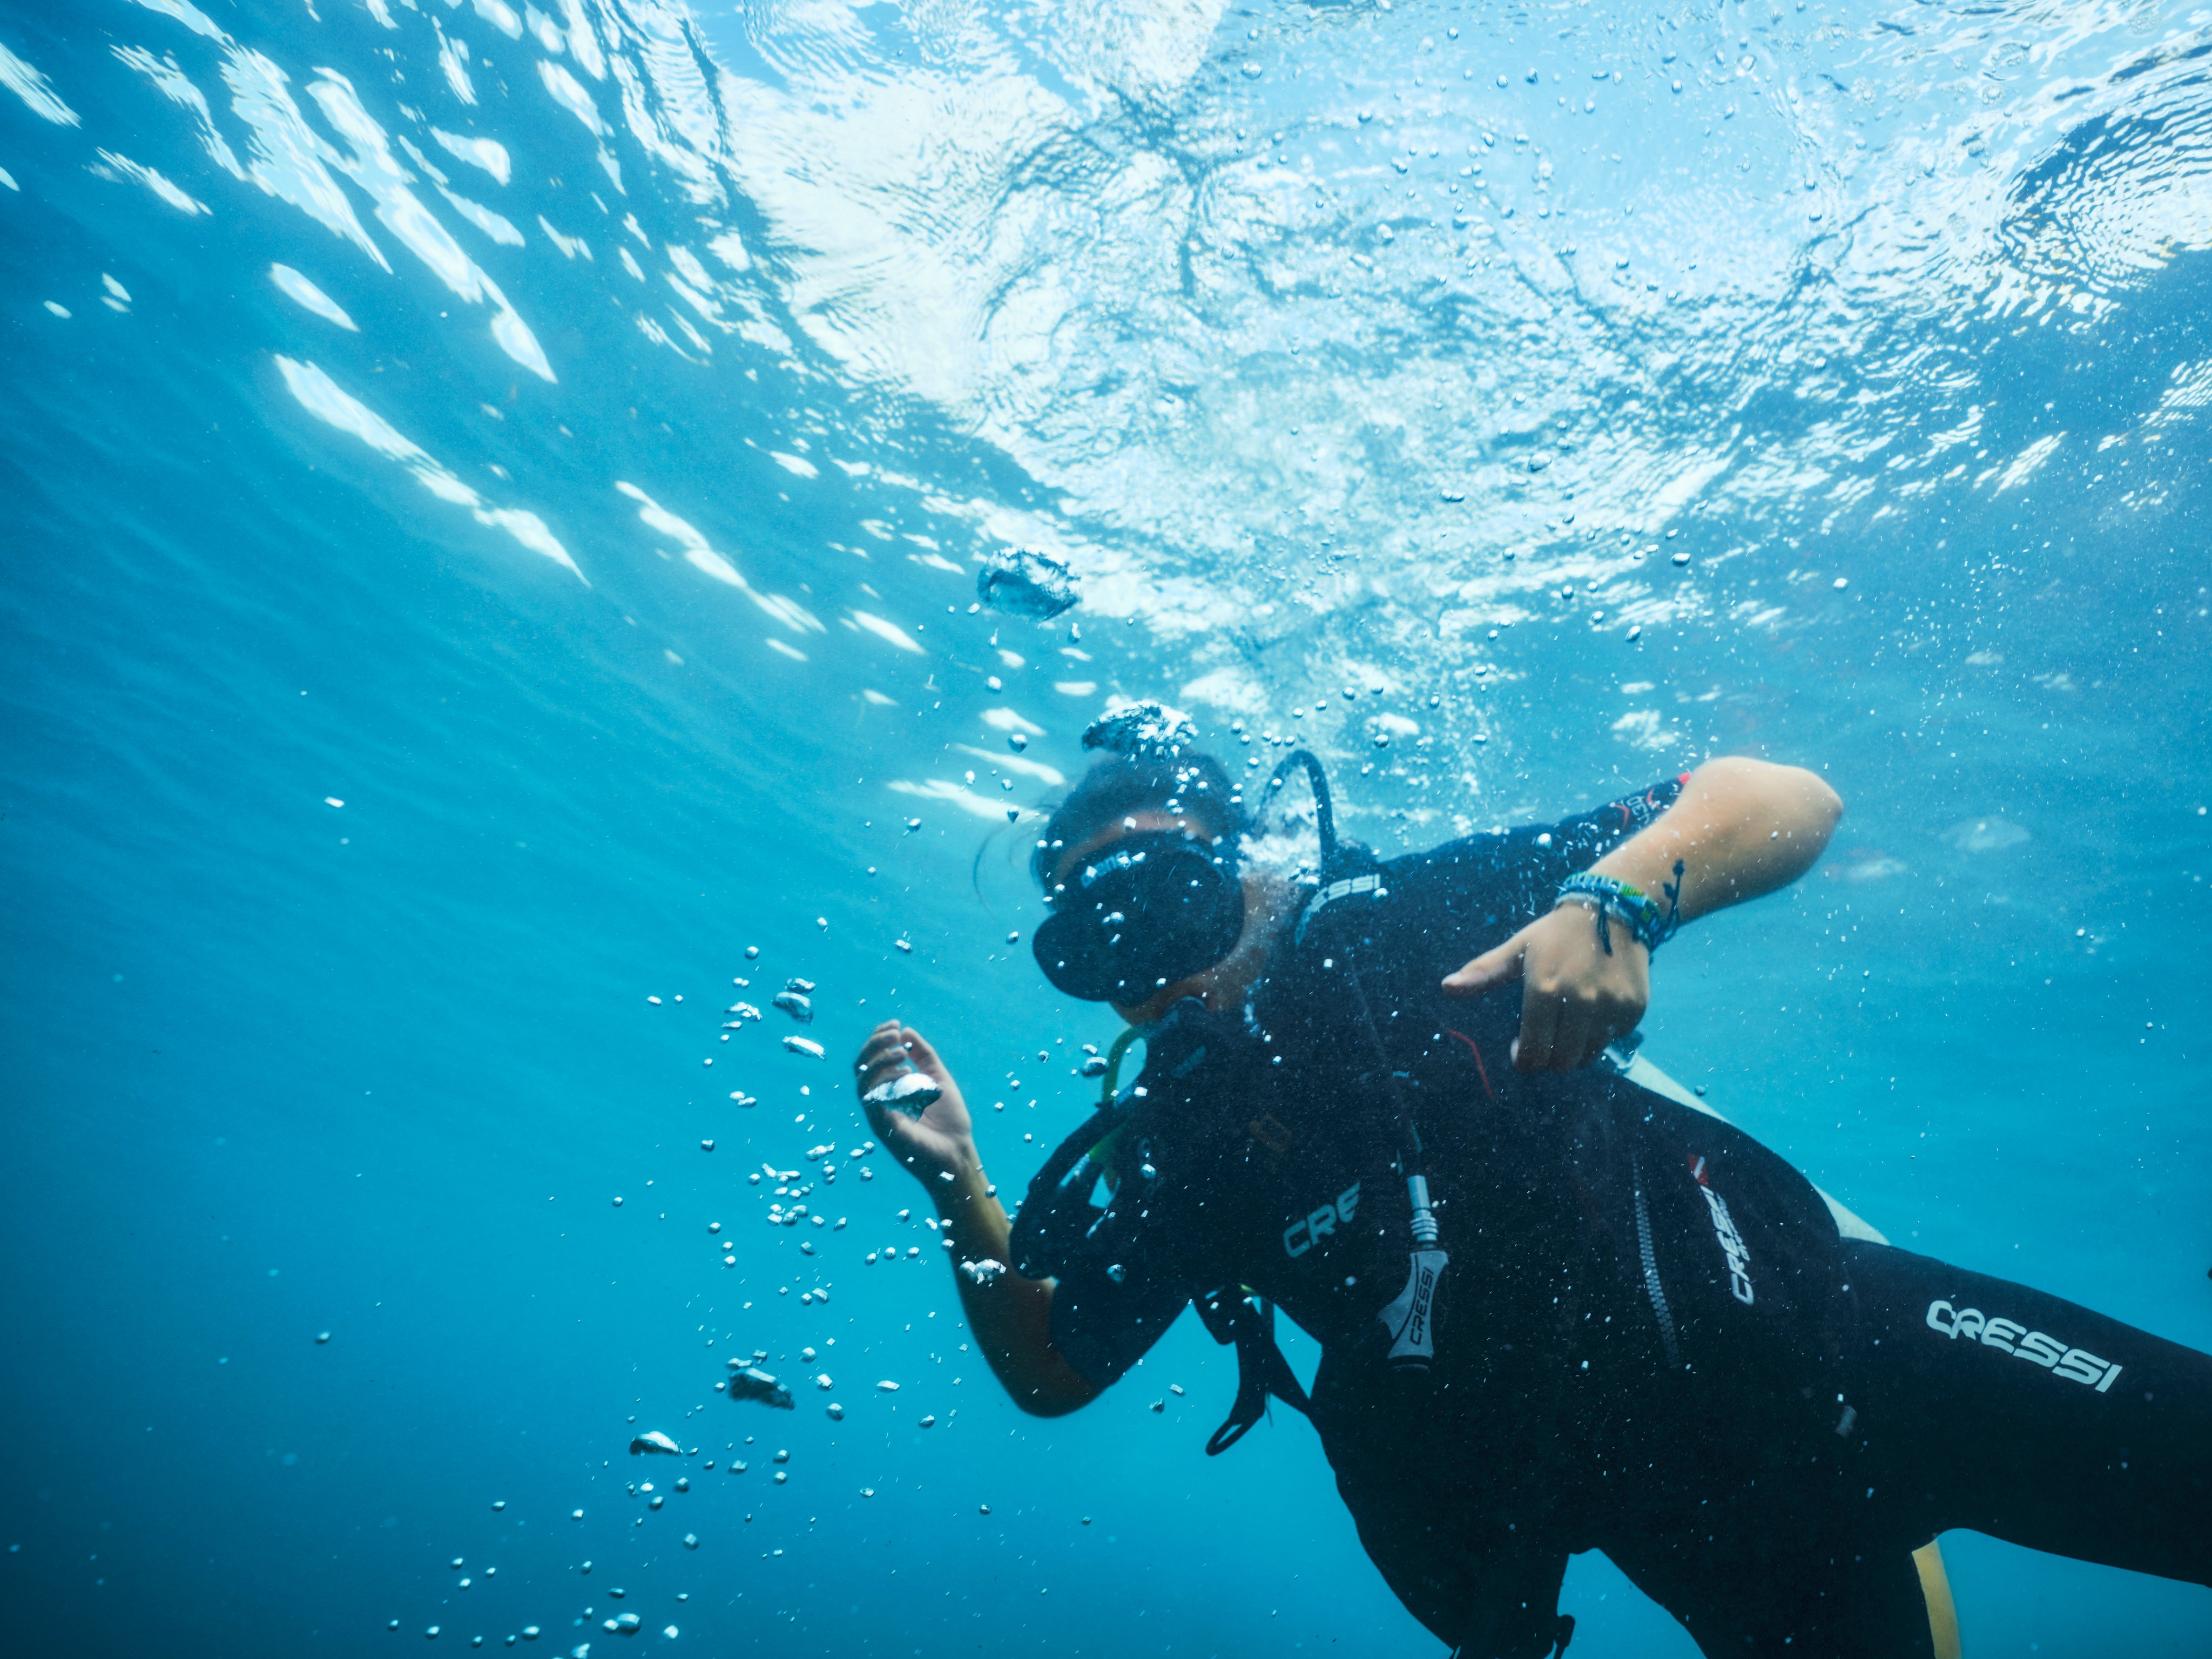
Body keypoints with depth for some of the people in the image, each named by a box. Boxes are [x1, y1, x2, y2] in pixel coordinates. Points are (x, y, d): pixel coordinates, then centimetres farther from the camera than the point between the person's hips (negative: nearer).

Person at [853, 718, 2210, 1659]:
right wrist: (960, 1187, -4)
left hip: (1826, 1328, -2)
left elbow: (1789, 802, -7)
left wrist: (1611, 897, -28)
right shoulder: (1173, 1145, 5)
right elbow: (1051, 1369, 12)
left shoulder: (1405, 919, -4)